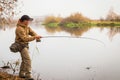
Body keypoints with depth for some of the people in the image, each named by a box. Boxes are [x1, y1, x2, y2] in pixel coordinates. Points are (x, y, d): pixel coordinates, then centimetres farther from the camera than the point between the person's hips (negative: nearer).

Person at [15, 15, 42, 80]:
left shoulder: (27, 27, 8)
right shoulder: (19, 28, -22)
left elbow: (32, 32, 0)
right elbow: (25, 38, -30)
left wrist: (37, 36, -22)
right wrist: (34, 37, -37)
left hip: (25, 45, 10)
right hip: (21, 45, -10)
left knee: (24, 60, 18)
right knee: (27, 60, -17)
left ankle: (21, 74, 30)